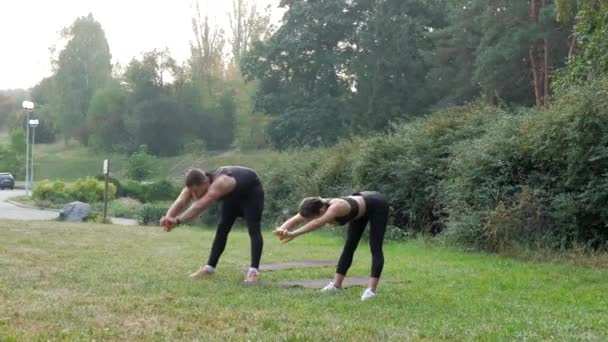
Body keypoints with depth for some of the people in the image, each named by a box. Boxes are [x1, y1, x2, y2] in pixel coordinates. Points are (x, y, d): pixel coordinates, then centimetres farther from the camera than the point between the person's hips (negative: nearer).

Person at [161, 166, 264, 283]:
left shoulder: (220, 184, -47)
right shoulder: (195, 186, -25)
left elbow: (200, 205, -58)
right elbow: (180, 202, -39)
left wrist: (177, 220, -65)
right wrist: (168, 218, -58)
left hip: (251, 191, -7)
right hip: (233, 195, 7)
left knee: (253, 229, -19)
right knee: (222, 228, 5)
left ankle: (254, 271, -24)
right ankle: (209, 268, 10)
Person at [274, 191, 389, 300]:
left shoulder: (335, 208, -44)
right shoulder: (317, 207, -24)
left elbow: (318, 223, -62)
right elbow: (293, 220, -37)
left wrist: (294, 234, -70)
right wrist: (282, 230, -58)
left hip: (376, 204, -8)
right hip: (361, 205, 8)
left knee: (375, 248, -12)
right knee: (349, 246, 10)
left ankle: (371, 290, -16)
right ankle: (336, 285, 14)